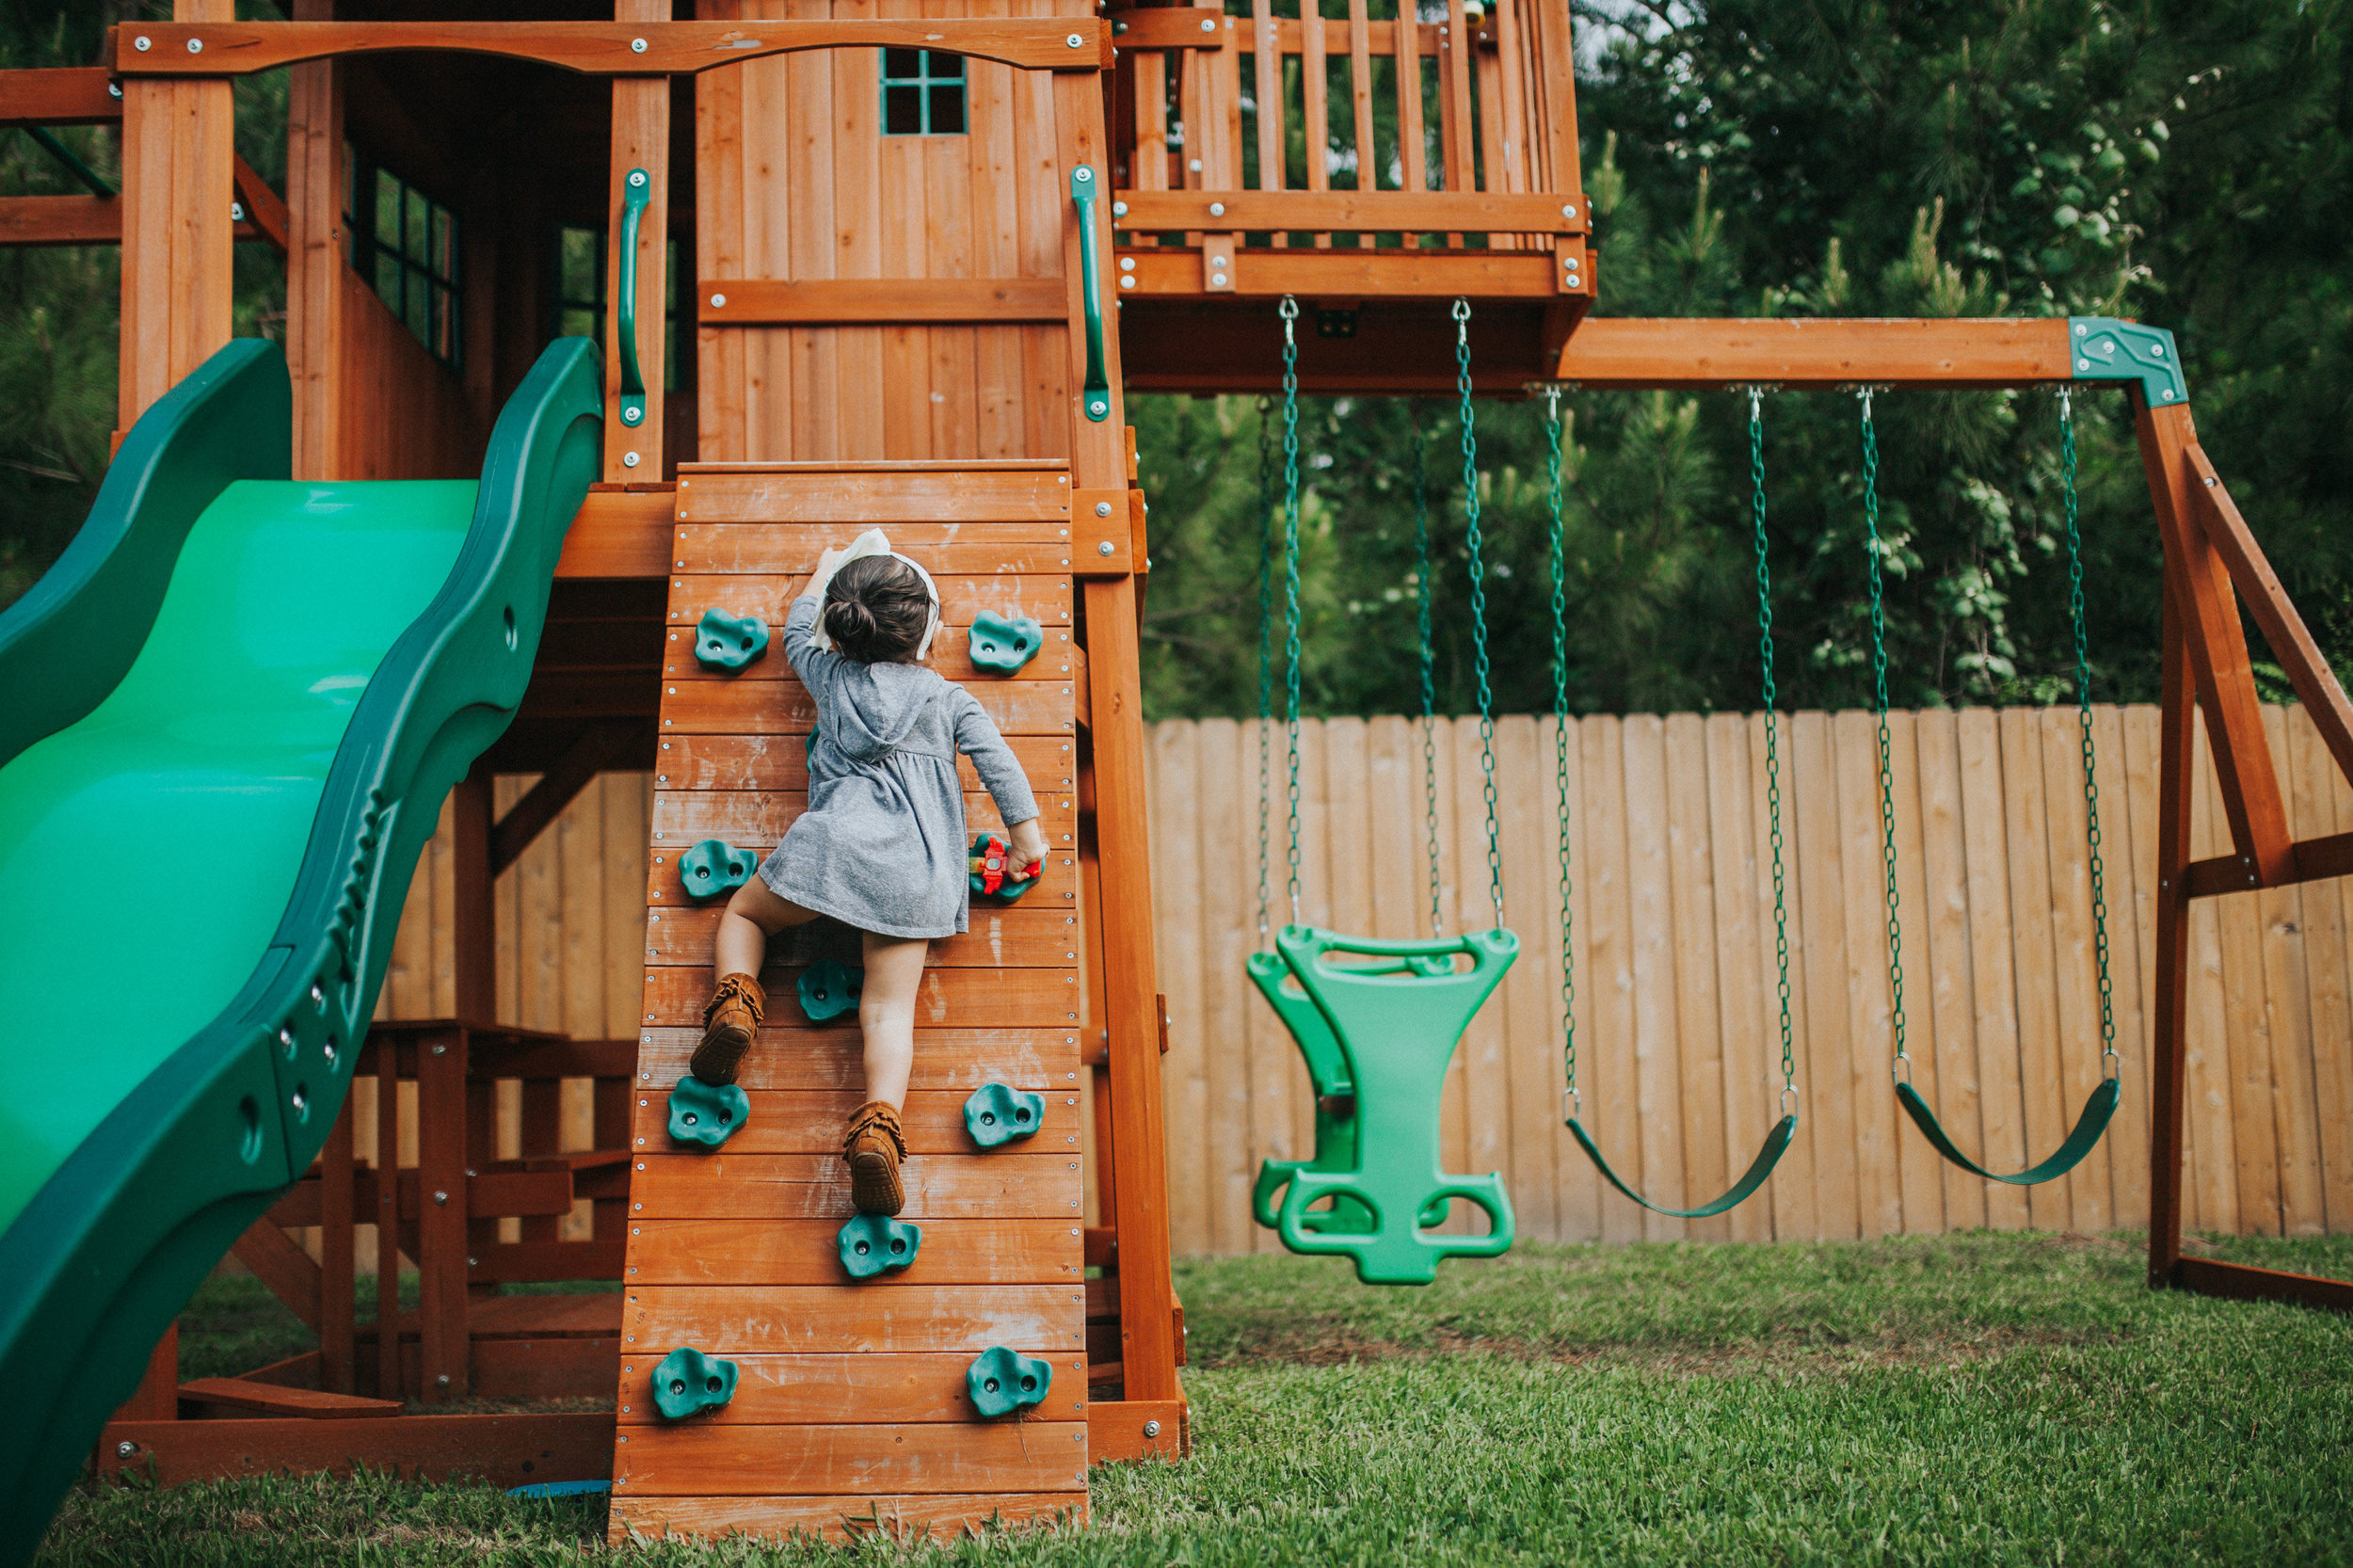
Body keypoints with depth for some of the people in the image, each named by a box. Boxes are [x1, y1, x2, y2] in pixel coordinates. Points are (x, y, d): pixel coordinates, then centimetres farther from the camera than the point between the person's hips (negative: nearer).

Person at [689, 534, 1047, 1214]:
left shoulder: (829, 676, 17)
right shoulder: (947, 697, 15)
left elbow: (797, 632, 37)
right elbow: (997, 760, 8)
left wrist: (824, 570, 52)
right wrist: (1026, 833, 14)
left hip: (834, 841, 0)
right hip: (915, 871, 0)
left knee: (743, 914, 26)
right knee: (889, 1010, -6)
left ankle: (735, 1001, -4)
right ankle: (878, 1126, -30)